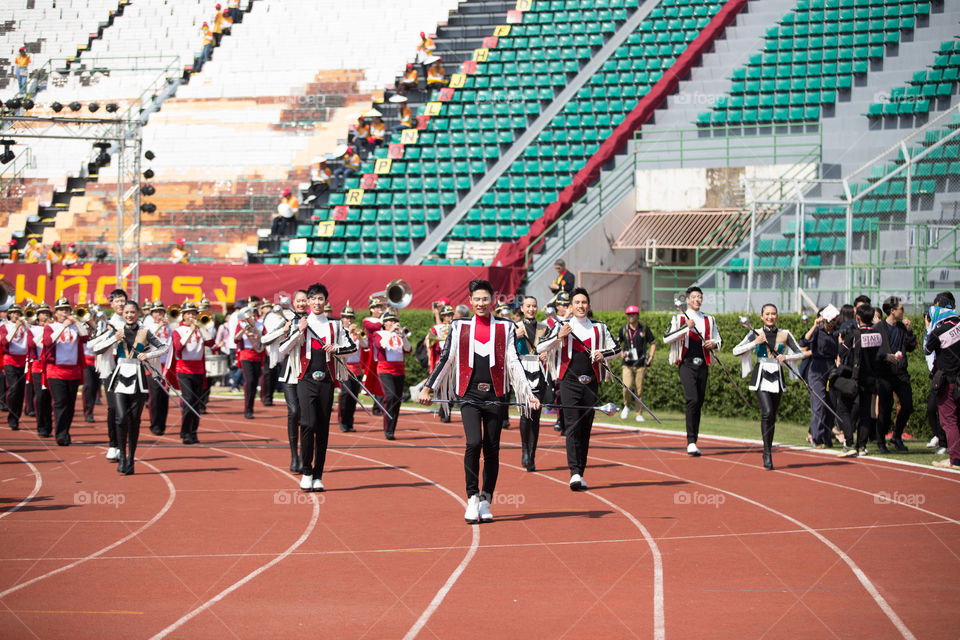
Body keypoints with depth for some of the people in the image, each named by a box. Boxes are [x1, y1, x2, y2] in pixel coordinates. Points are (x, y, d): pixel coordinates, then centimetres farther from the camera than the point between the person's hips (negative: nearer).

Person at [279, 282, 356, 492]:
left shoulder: (334, 325, 10)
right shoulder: (300, 324, 6)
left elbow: (352, 346, 11)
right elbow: (282, 349, -1)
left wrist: (336, 348, -8)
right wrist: (299, 331, -12)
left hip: (326, 382, 2)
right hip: (306, 380, -2)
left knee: (323, 429, 2)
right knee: (309, 423, -18)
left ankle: (318, 477, 8)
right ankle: (306, 472, -6)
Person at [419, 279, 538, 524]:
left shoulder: (505, 328, 8)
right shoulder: (459, 327, 8)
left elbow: (514, 362, 5)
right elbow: (445, 359, 9)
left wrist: (529, 393, -2)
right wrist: (428, 387, 5)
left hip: (495, 395, 1)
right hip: (469, 395, -1)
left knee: (492, 449, 2)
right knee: (473, 443, -17)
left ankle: (486, 501, 12)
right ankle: (472, 498, -6)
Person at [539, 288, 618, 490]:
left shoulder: (599, 328, 11)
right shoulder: (562, 327, 6)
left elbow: (616, 348, 20)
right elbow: (540, 348, 3)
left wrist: (603, 354, -1)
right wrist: (559, 337, -12)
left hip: (591, 383, 3)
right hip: (569, 382, -3)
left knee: (585, 429, 5)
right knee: (572, 427, -15)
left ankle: (580, 473, 11)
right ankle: (575, 473, -23)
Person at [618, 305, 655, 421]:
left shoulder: (644, 329, 5)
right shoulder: (623, 330, 8)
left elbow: (653, 343, 13)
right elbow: (617, 344, 21)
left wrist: (651, 357, 0)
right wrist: (621, 353, 3)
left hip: (641, 364, 0)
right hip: (627, 364, 0)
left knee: (639, 389, -2)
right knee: (627, 387, -17)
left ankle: (639, 413, 8)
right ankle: (626, 406, 9)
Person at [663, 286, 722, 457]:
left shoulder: (709, 320, 16)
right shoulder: (679, 319, 5)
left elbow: (719, 341, 22)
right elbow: (666, 338, -6)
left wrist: (714, 344, -2)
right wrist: (685, 327, -17)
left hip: (703, 365, 4)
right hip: (686, 364, -4)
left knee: (699, 404, 6)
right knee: (693, 400, -20)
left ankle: (693, 442, 14)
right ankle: (691, 442, -20)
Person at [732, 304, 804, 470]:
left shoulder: (785, 335, 6)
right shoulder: (755, 334, 4)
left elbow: (801, 353, 10)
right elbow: (736, 351, -1)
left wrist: (786, 357, -9)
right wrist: (755, 343, -11)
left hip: (777, 377, 2)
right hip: (761, 376, -2)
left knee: (772, 417, 7)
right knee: (767, 411, -19)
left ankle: (768, 451, 20)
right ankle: (767, 453, -16)